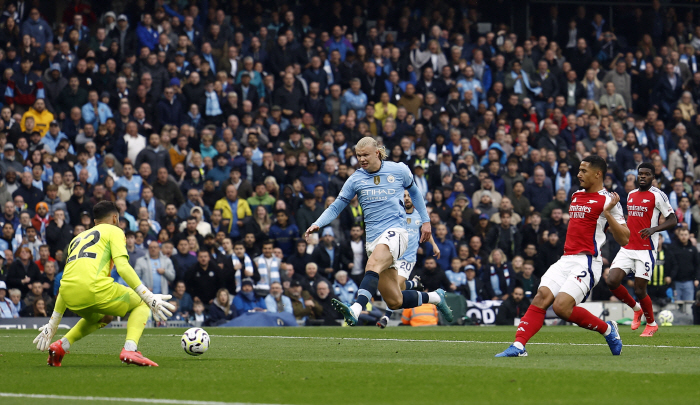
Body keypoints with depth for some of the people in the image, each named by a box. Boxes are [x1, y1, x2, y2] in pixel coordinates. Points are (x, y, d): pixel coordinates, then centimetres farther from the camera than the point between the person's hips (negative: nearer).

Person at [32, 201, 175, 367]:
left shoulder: (77, 239, 34)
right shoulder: (113, 231, 16)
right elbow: (123, 267, -2)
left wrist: (52, 325, 33)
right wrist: (149, 298, -2)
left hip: (71, 297, 6)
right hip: (95, 288, -6)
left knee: (101, 318, 37)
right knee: (140, 305, 17)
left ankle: (61, 345, 15)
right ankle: (130, 349, -8)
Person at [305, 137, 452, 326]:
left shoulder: (399, 170, 4)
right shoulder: (355, 179, 6)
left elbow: (414, 192, 22)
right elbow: (336, 207, 8)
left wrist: (425, 220, 20)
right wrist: (317, 224, -8)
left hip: (395, 231, -4)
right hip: (373, 238, 4)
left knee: (372, 265, -35)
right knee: (394, 302, 1)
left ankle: (355, 311, -53)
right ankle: (435, 297, 27)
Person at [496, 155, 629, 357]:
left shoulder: (607, 200, -5)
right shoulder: (576, 196, 18)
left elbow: (624, 239, -11)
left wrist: (608, 213, -21)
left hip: (587, 263, -7)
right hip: (566, 259, 7)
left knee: (561, 306, -20)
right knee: (541, 297, -13)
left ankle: (607, 329, 2)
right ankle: (518, 346, -21)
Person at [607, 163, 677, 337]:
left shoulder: (657, 195, -7)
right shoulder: (631, 195, 14)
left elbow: (673, 220, -11)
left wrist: (653, 229, -25)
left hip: (646, 250, -6)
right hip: (627, 248, 6)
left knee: (639, 290, -6)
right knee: (612, 282, -10)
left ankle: (651, 324, 19)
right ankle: (636, 308, 17)